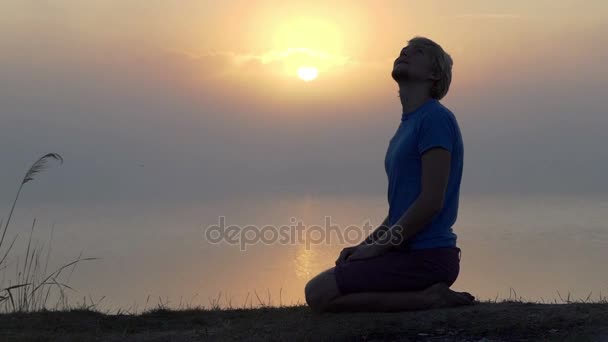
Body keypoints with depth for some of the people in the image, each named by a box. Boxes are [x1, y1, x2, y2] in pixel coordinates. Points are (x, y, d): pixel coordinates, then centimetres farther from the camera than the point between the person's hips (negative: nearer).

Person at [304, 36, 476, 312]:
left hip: (427, 258, -10)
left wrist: (376, 247, -13)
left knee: (318, 294, -13)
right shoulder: (407, 125, 18)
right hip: (410, 252, 10)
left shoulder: (436, 118, -12)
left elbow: (432, 202, -19)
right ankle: (430, 293, 6)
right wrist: (364, 245, 7)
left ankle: (428, 299, -9)